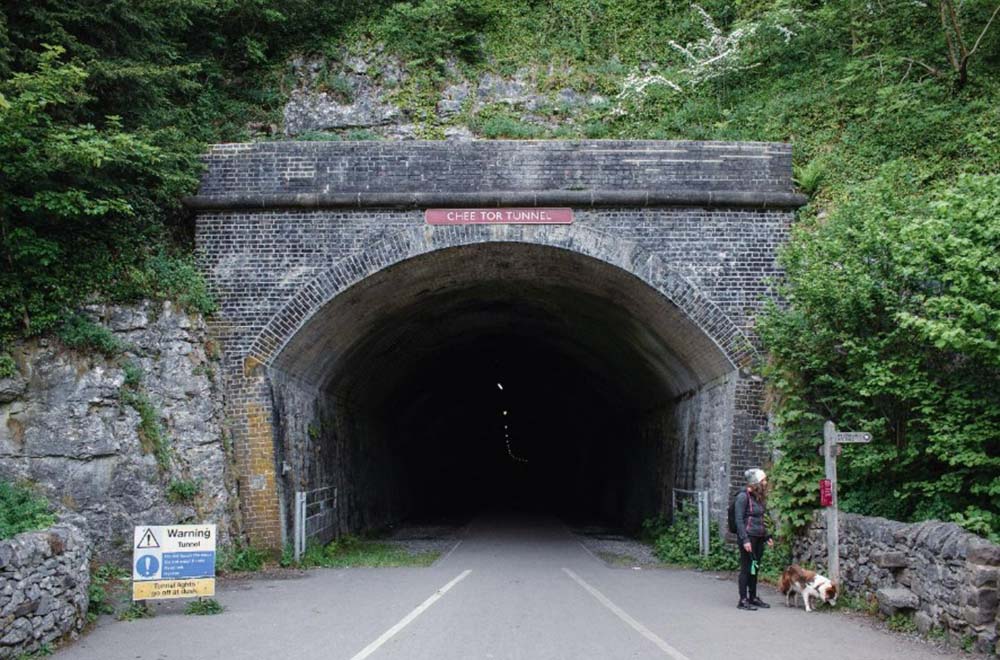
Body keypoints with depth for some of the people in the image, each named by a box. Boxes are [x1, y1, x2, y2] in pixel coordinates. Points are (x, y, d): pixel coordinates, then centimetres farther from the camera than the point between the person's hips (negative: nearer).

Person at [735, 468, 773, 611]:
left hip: (758, 537, 8)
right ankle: (743, 600, 1)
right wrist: (745, 540, -19)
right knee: (746, 568, -4)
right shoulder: (743, 496, -12)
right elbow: (739, 519, -15)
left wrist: (766, 536, 20)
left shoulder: (759, 497, 12)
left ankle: (753, 598, 21)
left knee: (755, 568, 13)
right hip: (748, 536, -8)